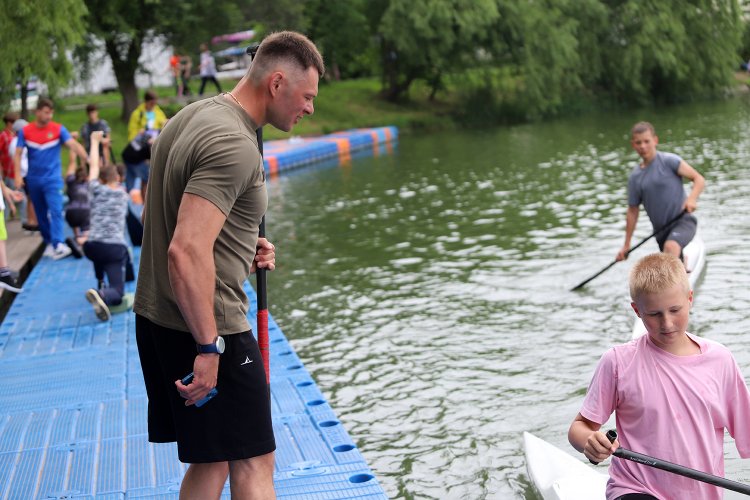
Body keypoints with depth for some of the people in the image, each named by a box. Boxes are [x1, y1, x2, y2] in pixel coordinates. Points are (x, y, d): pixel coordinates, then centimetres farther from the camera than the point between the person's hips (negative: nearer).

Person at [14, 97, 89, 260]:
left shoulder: (58, 129, -6)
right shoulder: (25, 131, -1)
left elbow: (74, 145, -17)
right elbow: (17, 154, 0)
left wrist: (88, 159, -31)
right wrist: (18, 175, -11)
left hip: (52, 178, -3)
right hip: (34, 179, 3)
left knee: (55, 211, -17)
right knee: (41, 214, 11)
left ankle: (58, 245, -26)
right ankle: (49, 243, 25)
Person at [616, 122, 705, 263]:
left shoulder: (669, 161, -6)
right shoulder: (635, 177, 7)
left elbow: (699, 179, -9)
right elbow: (633, 211, 13)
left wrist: (692, 198, -29)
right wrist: (626, 244, 12)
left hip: (683, 221, -6)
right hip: (661, 230, 6)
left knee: (671, 246, -34)